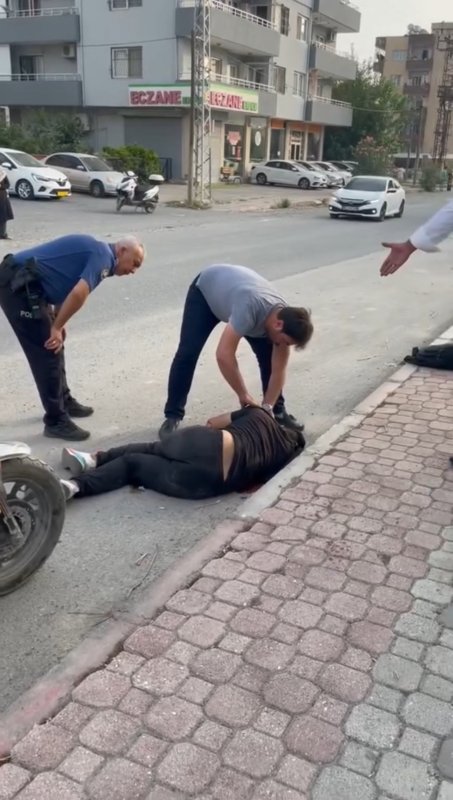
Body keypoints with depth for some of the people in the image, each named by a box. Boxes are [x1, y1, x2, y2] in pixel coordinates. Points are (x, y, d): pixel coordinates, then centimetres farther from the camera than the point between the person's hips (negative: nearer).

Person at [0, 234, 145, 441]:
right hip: (18, 284, -10)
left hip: (23, 283, 10)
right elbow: (78, 295, -24)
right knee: (47, 353, -5)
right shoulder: (104, 256, -10)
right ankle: (56, 421, 3)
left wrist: (57, 326, 20)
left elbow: (66, 289, 25)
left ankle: (64, 401, 34)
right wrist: (56, 328, -14)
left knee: (54, 345, 20)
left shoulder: (97, 251, 20)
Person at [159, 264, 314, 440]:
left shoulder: (285, 318, -25)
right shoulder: (250, 308, -47)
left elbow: (278, 370, -17)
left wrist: (267, 408, -23)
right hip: (206, 290, -5)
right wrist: (243, 395, -38)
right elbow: (224, 355, -49)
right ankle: (173, 416, -2)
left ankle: (278, 411, 11)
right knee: (187, 353, -14)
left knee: (268, 356, -5)